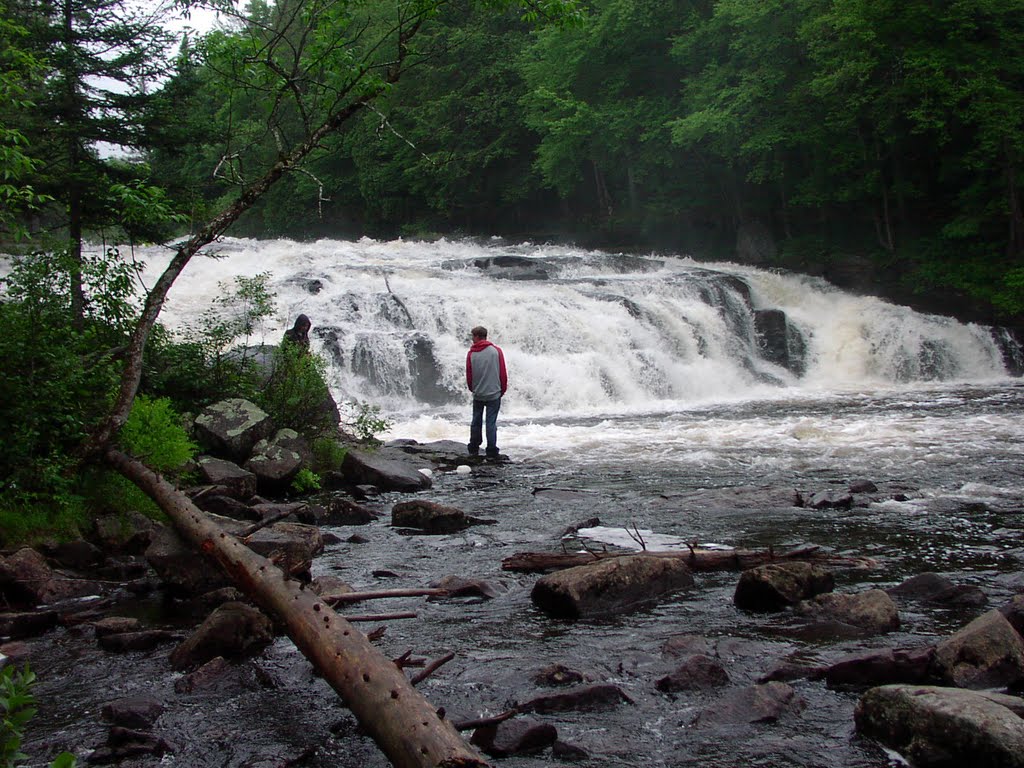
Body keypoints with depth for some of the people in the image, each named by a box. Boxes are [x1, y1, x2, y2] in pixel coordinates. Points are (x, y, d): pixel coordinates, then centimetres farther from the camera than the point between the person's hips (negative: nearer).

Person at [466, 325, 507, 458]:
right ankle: (491, 452, 0)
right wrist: (503, 389, 11)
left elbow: (469, 375, 3)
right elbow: (503, 373, -2)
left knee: (476, 422, 13)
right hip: (494, 393, -1)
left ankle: (473, 449, 20)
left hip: (478, 394, 1)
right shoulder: (496, 351, -4)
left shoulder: (471, 354, -3)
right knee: (491, 423, 0)